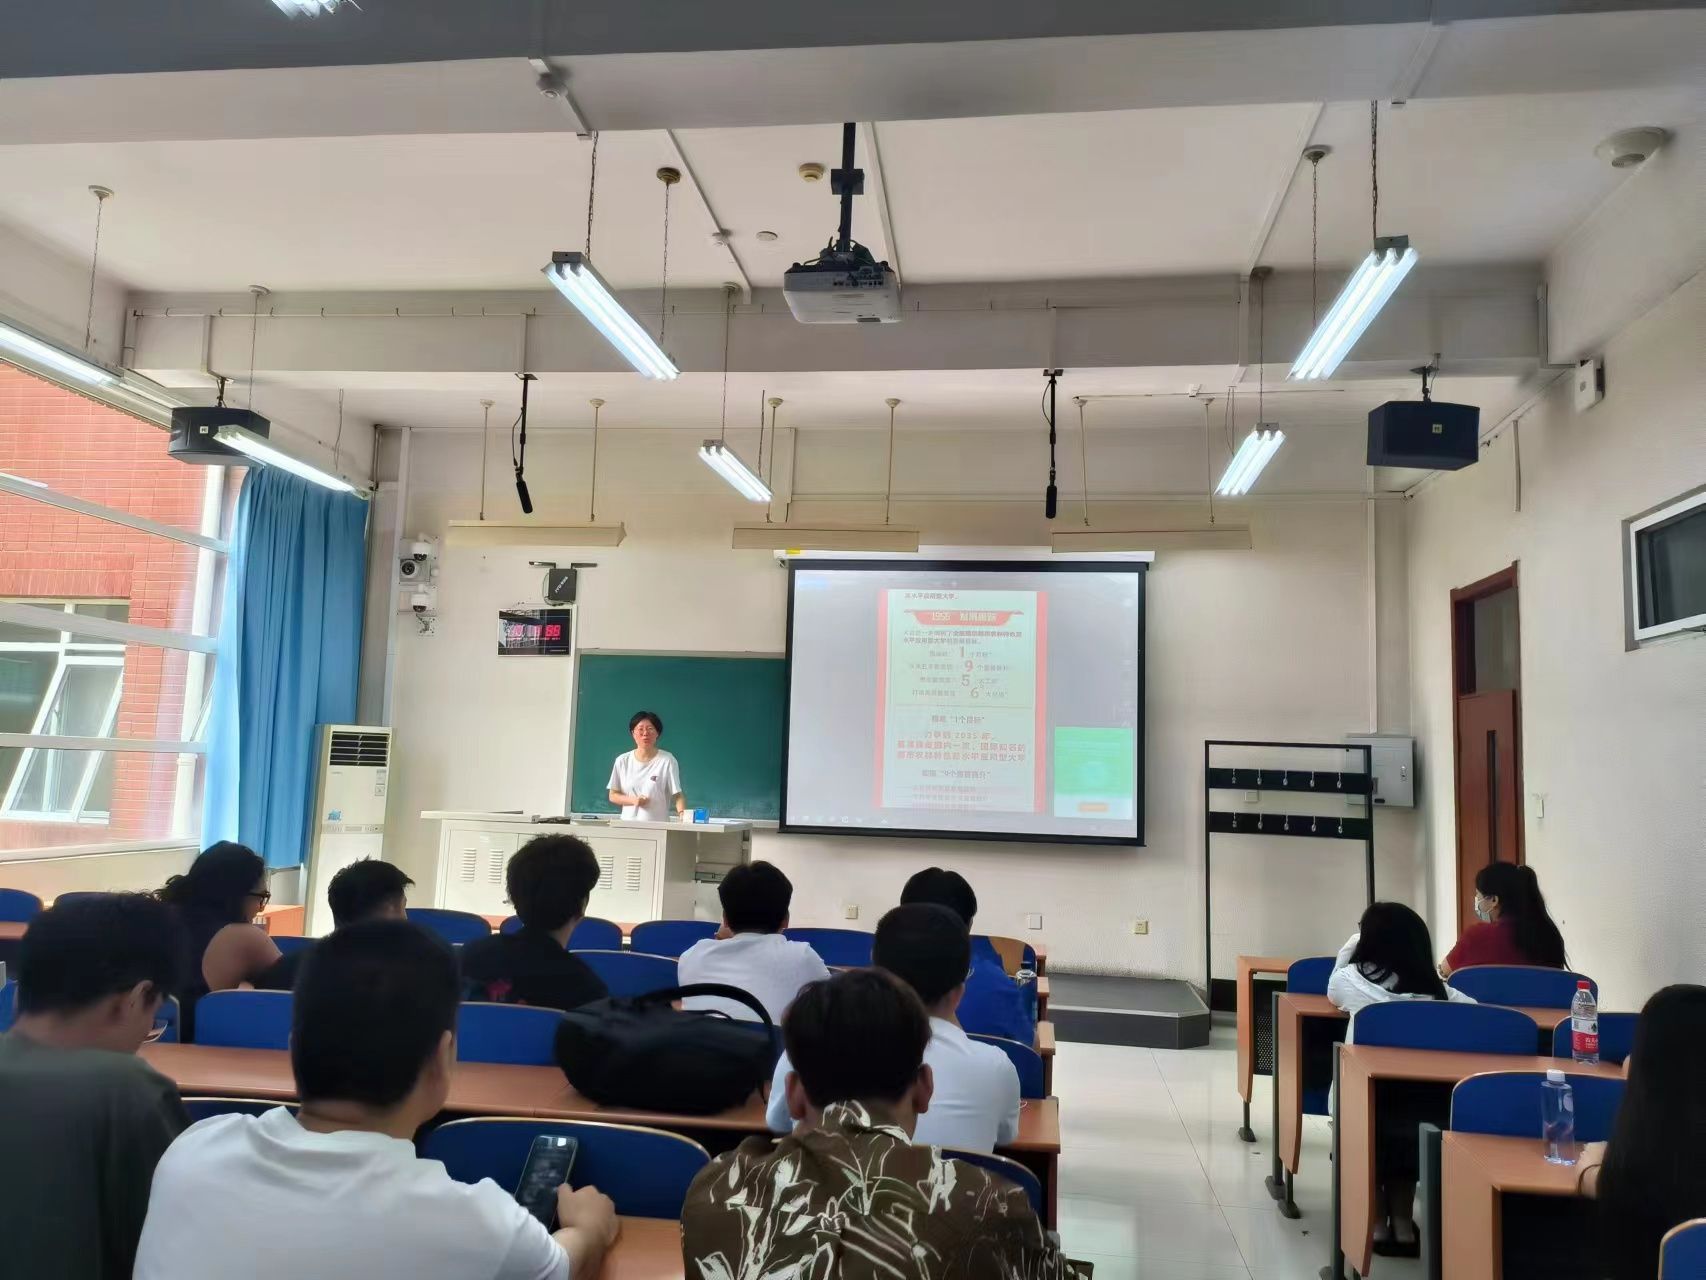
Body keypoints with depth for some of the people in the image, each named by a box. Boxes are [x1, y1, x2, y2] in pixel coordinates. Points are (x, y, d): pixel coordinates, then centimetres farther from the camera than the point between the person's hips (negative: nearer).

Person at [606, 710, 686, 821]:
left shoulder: (667, 760, 0)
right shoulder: (623, 761, 9)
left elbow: (677, 795, -2)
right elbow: (613, 795, 13)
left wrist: (682, 813, -21)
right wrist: (633, 800, -5)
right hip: (628, 824, 2)